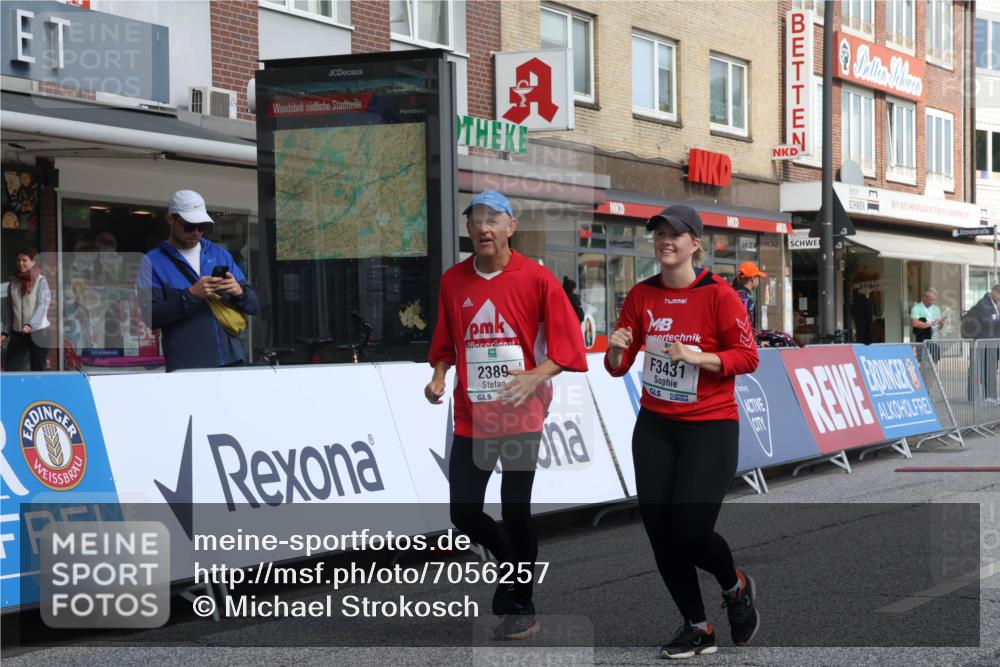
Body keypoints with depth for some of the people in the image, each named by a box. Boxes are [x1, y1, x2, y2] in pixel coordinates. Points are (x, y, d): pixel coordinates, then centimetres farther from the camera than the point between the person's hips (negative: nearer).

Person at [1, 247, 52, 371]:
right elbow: (8, 309, 10)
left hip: (38, 333, -4)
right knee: (11, 371, -3)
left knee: (38, 371, 5)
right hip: (18, 334, 4)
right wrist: (5, 332, 5)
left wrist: (31, 325, -31)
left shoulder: (41, 281, -7)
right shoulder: (13, 282, 7)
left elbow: (42, 306, -17)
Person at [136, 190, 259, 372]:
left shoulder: (220, 254, 14)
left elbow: (253, 305, 11)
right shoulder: (153, 262, 1)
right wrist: (190, 295, -20)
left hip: (231, 359, 4)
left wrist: (239, 292, -10)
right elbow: (150, 317, -12)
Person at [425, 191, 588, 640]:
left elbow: (565, 342, -5)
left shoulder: (537, 279, -6)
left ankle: (522, 606, 17)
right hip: (471, 417, 4)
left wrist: (537, 376, -20)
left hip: (520, 416, -4)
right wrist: (439, 377, -2)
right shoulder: (453, 281, 5)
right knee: (463, 513, 5)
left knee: (515, 513, -2)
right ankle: (511, 562, 36)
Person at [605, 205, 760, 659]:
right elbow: (618, 366, 8)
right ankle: (697, 628, 20)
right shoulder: (642, 295, 4)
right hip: (654, 428, 5)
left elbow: (747, 357, -10)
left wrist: (696, 356, -23)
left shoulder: (718, 293, -10)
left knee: (691, 532, -11)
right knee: (660, 533, 2)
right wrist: (616, 351, -14)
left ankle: (736, 587, 24)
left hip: (710, 428, -5)